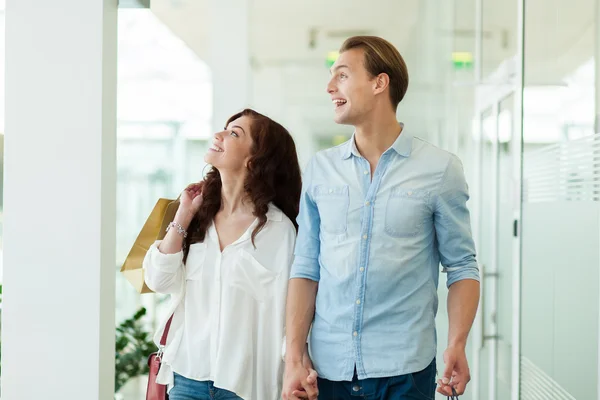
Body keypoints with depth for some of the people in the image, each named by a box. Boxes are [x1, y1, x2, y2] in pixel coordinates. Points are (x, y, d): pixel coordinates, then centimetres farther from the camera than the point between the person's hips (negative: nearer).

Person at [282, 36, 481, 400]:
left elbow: (461, 267, -1)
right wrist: (294, 359, -2)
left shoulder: (440, 169, -3)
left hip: (404, 369, -2)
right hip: (329, 367, 3)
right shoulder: (320, 169, 5)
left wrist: (457, 344, -15)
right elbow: (306, 268, 5)